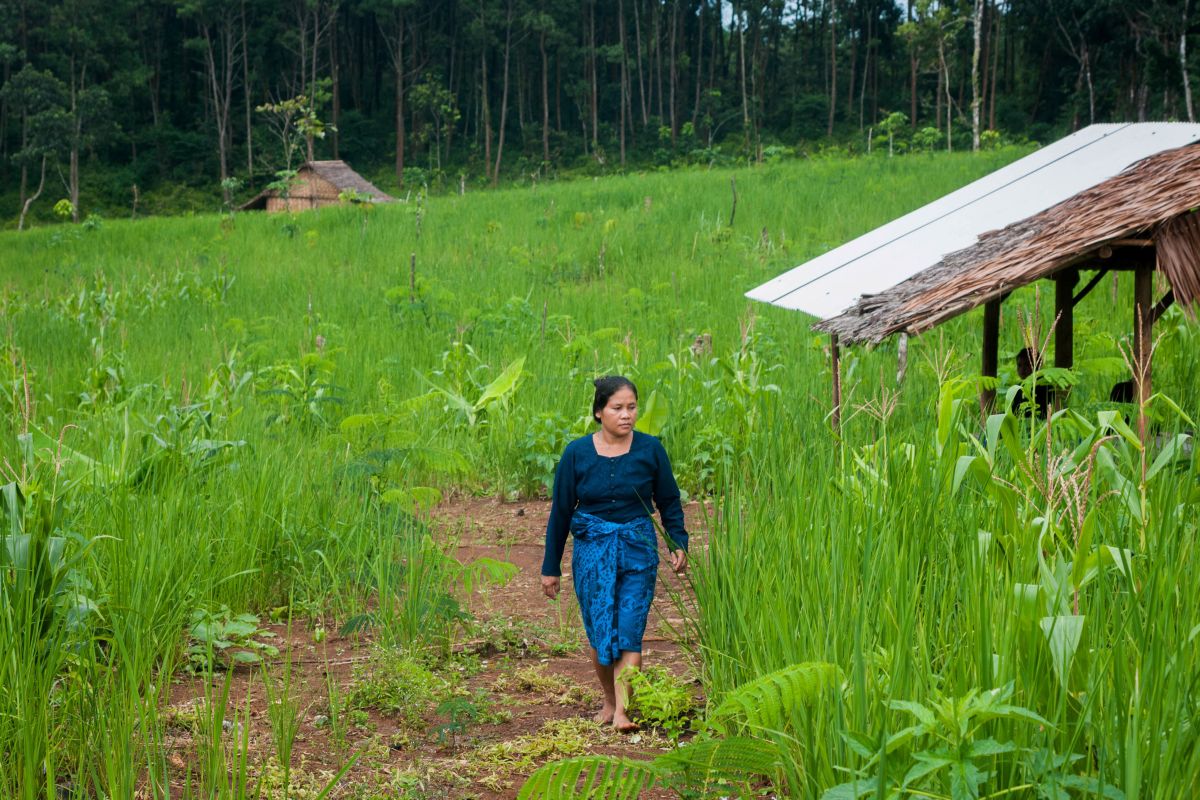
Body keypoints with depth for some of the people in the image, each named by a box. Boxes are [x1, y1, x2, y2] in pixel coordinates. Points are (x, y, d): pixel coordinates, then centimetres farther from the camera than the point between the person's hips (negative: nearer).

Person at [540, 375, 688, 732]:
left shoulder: (650, 449, -2)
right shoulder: (577, 453, -2)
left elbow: (669, 501, 9)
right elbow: (561, 511, 5)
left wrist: (679, 543, -4)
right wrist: (551, 567, 7)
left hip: (638, 549, -1)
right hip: (591, 551, 1)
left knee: (630, 631, -9)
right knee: (599, 631, 5)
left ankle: (622, 711, -12)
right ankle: (609, 700, 24)